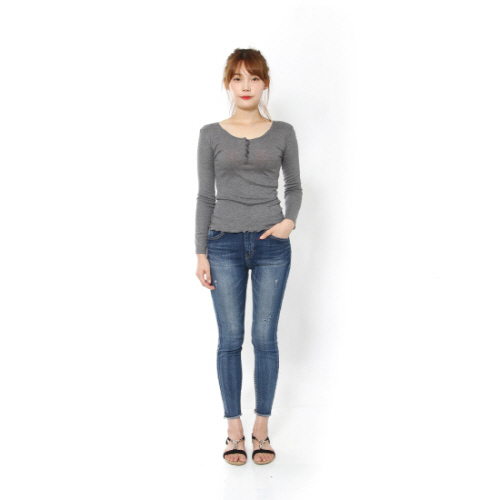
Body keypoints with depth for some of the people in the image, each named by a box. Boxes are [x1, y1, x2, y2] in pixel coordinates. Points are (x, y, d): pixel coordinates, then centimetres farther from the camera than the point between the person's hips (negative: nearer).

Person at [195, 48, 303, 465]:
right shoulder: (211, 135, 5)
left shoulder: (283, 133, 5)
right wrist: (201, 253, 1)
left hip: (272, 244, 0)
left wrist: (290, 220, -7)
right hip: (225, 244, 0)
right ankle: (234, 430, 18)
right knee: (231, 339, 4)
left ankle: (262, 428, 20)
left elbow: (294, 186, 13)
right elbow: (205, 196, 5)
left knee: (265, 338, 4)